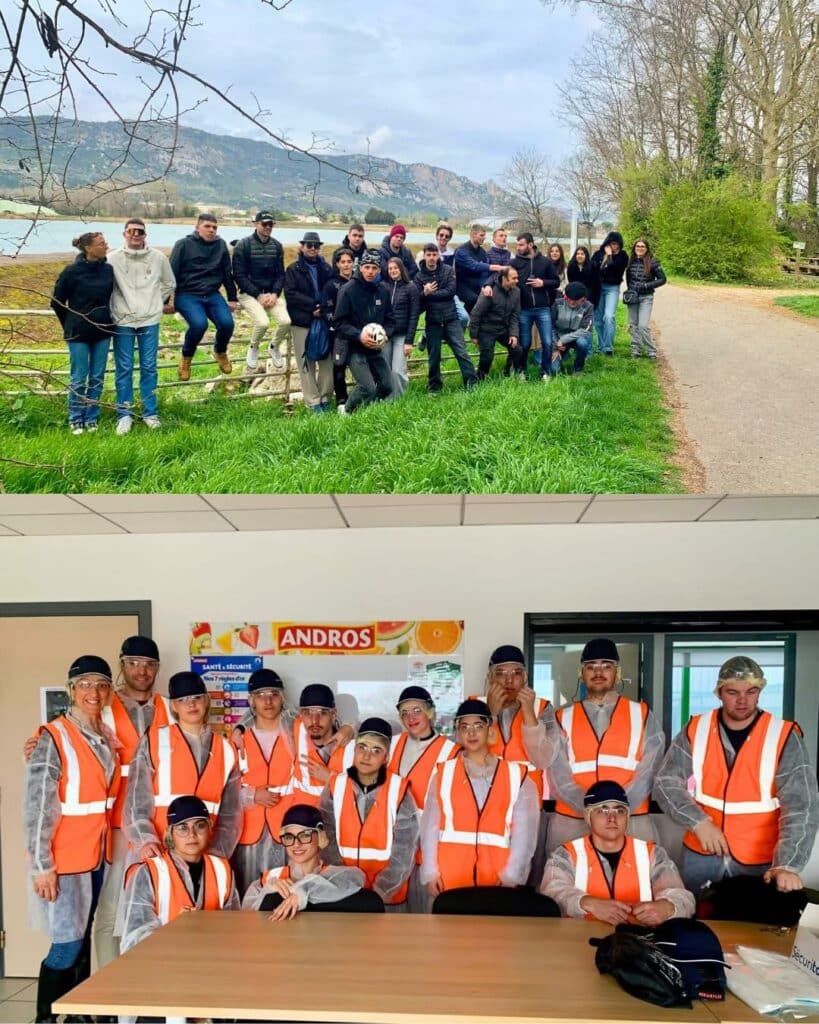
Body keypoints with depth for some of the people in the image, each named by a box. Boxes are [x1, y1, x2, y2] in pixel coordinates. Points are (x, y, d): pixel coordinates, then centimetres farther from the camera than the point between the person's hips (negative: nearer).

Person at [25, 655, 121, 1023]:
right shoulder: (53, 738, -13)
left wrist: (108, 846, 11)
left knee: (83, 939, 13)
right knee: (67, 944, -4)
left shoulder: (108, 738, 7)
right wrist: (41, 866, -17)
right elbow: (37, 806, -16)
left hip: (98, 855, 6)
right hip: (64, 858, -6)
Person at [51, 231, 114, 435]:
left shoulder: (109, 270, -1)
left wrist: (106, 319, 11)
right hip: (78, 333, -3)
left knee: (97, 378, 9)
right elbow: (57, 302, -1)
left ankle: (92, 418, 20)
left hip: (102, 331, 4)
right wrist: (70, 325, 7)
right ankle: (75, 420, 17)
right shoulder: (72, 271, -11)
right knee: (78, 378, 3)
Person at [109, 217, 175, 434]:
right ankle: (124, 415, 10)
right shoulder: (113, 259, -5)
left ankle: (150, 413, 15)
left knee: (149, 368, 6)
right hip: (122, 321, -1)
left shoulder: (159, 258, 1)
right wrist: (114, 307, 4)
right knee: (124, 369, 3)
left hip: (150, 320, 1)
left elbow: (170, 284, 15)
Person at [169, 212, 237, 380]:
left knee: (227, 323, -20)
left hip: (213, 295, 4)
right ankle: (186, 357, 0)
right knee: (199, 323, -30)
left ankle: (220, 352, 15)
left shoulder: (221, 245, 7)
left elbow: (227, 273, 16)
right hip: (187, 295, -4)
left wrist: (232, 298, 16)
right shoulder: (184, 245, -4)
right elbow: (172, 273, -2)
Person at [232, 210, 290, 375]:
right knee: (263, 322, -29)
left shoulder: (277, 246, 7)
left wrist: (274, 294, -10)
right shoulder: (243, 245, -7)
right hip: (250, 293, -4)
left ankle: (275, 347, 11)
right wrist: (258, 295, -15)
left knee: (285, 321, -21)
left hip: (272, 293, 4)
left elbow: (280, 274, 8)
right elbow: (239, 276, -9)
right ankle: (253, 349, 3)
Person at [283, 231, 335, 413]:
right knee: (307, 363, -2)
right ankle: (313, 402, 3)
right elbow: (290, 294, -8)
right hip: (303, 322, -2)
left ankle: (325, 397, 12)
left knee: (327, 361, 0)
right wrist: (312, 305, -15)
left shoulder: (326, 268, 11)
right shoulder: (293, 269, 3)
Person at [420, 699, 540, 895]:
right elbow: (431, 826, 6)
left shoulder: (515, 775, 5)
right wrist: (431, 872, -1)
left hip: (498, 877, 0)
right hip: (451, 876, 1)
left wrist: (511, 875, -7)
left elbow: (523, 831, 1)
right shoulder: (443, 774, 8)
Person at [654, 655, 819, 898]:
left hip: (760, 861, -2)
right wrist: (699, 821, -20)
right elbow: (666, 784, -3)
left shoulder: (784, 737, -9)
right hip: (700, 854, 2)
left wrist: (787, 865, -27)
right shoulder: (695, 731, -2)